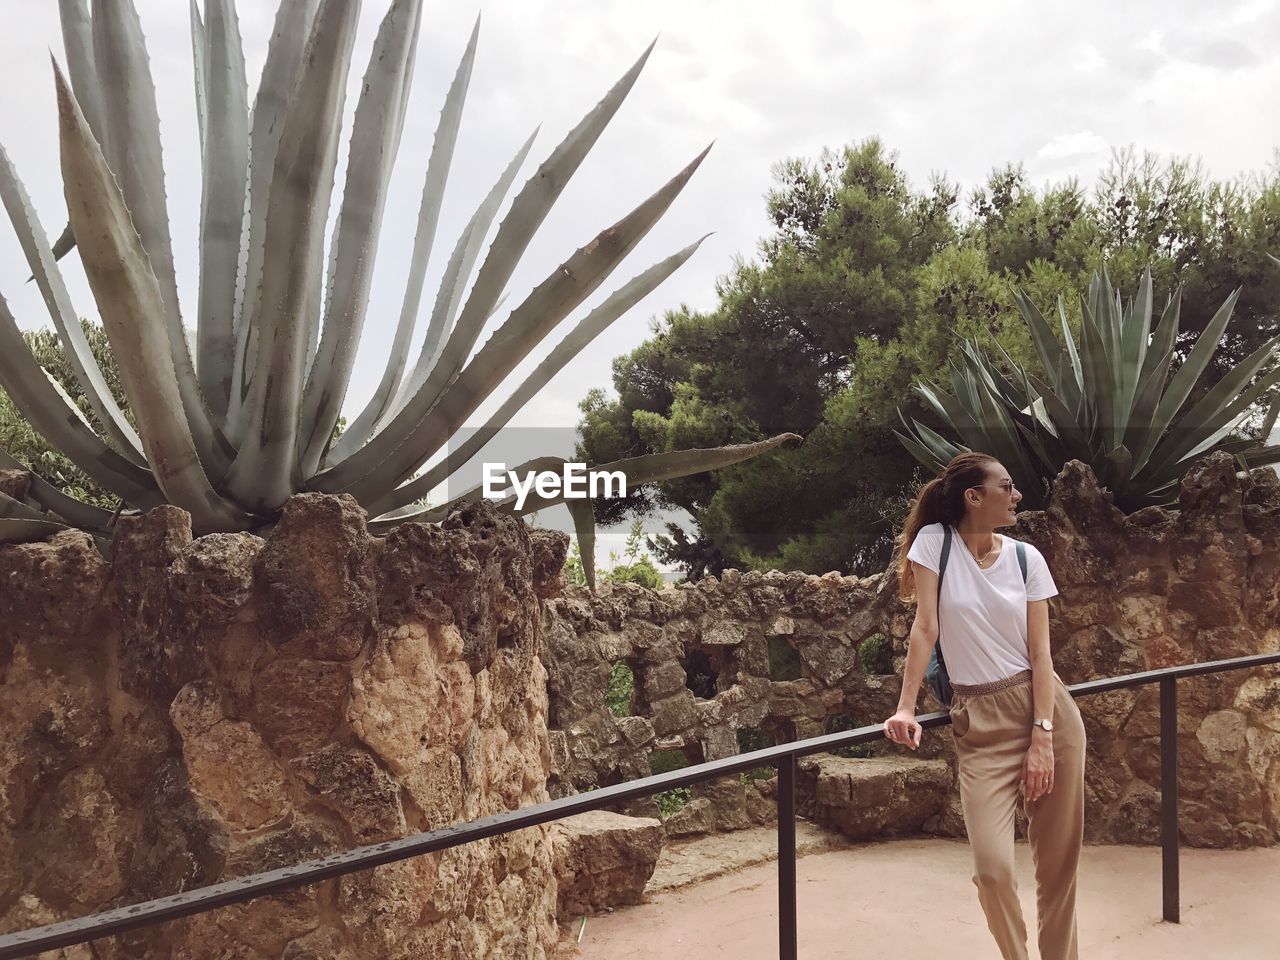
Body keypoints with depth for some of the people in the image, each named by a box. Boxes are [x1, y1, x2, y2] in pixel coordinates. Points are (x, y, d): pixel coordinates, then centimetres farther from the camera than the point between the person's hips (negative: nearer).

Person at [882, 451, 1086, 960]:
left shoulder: (1026, 558, 1)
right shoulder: (935, 541, -5)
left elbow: (1039, 651, -2)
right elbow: (926, 627, -8)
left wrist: (1043, 738, -9)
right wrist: (906, 708, -13)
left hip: (1045, 706, 3)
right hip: (981, 721, -2)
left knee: (1058, 856, 7)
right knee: (993, 867, -11)